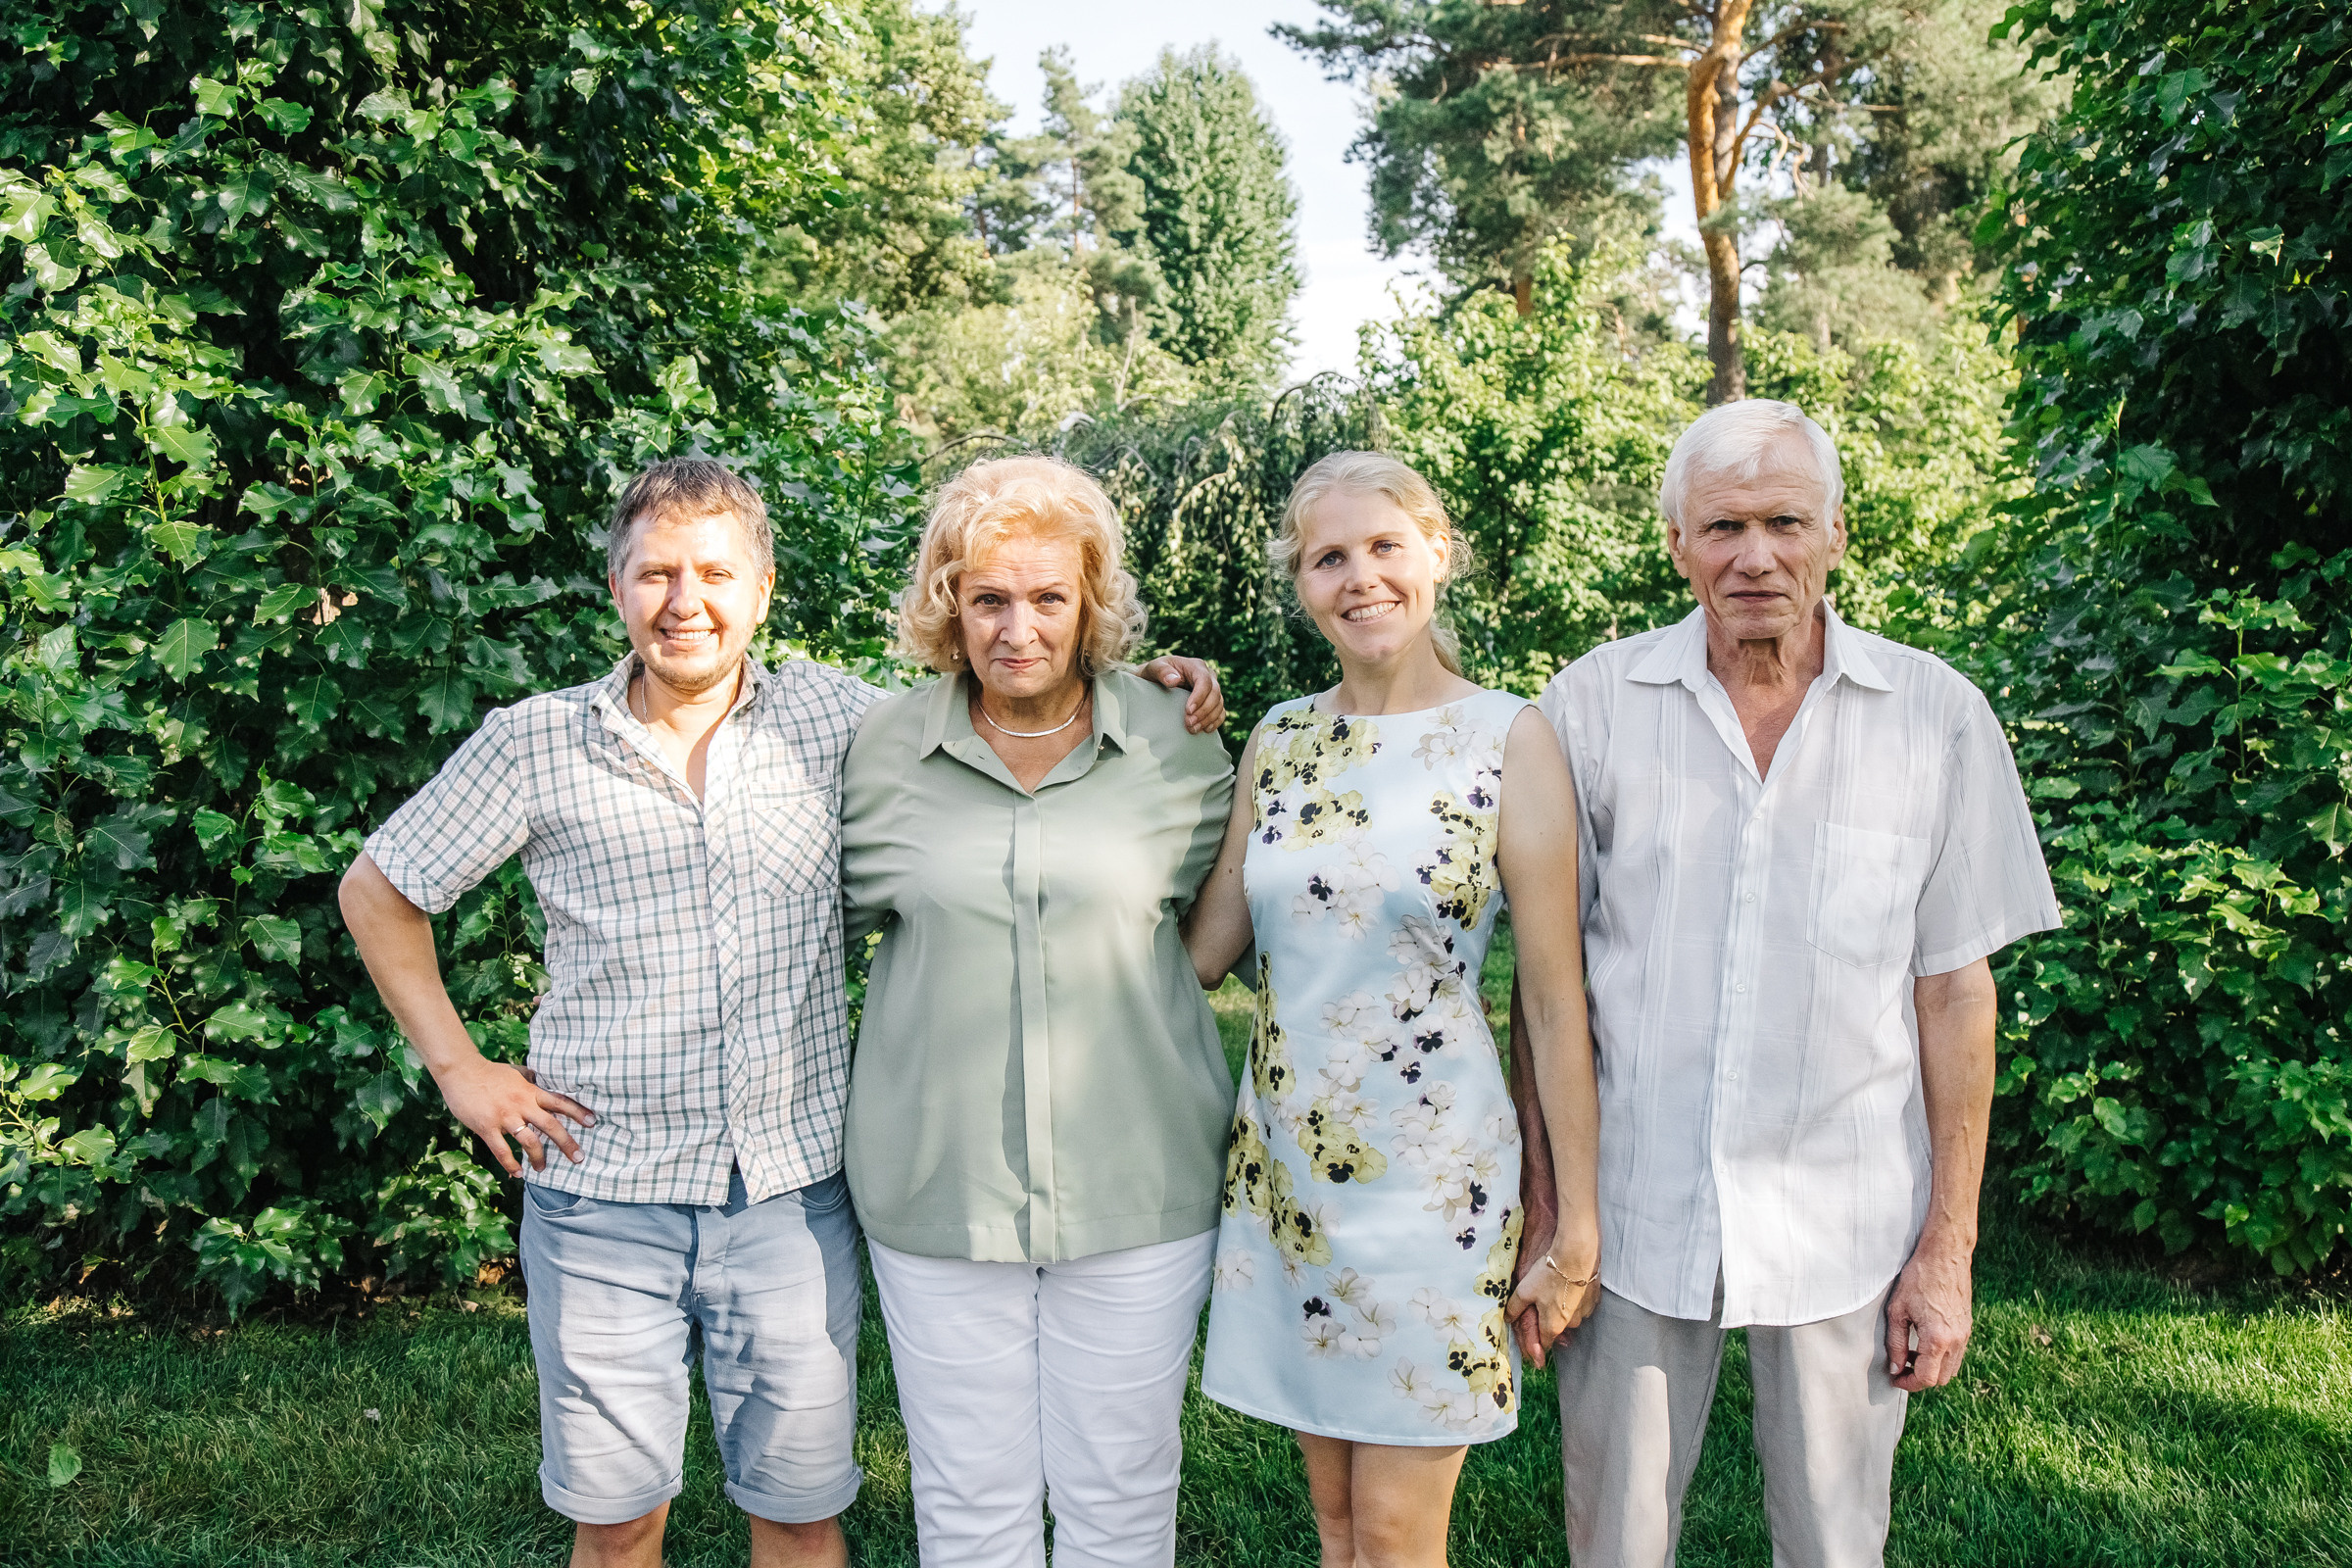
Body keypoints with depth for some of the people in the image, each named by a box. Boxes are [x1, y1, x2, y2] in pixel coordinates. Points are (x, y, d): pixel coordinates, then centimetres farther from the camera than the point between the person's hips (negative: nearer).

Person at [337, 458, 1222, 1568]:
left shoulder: (832, 716, 0)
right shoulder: (535, 746, -2)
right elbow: (378, 891, 9)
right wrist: (460, 1069, 3)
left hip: (792, 1192, 1)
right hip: (603, 1195, 0)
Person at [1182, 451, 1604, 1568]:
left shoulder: (1509, 740, -8)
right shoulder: (1279, 742, 5)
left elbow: (1555, 1001, -7)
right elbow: (1202, 950, 6)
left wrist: (1574, 1224, -6)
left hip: (1431, 1173, -4)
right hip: (1283, 1161, 4)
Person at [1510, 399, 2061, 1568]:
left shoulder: (1936, 716, -4)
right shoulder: (1592, 704, -4)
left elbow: (1953, 990, 1)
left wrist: (1950, 1242, 0)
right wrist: (1537, 1198, 0)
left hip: (1844, 1227, 0)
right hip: (1630, 1209, 0)